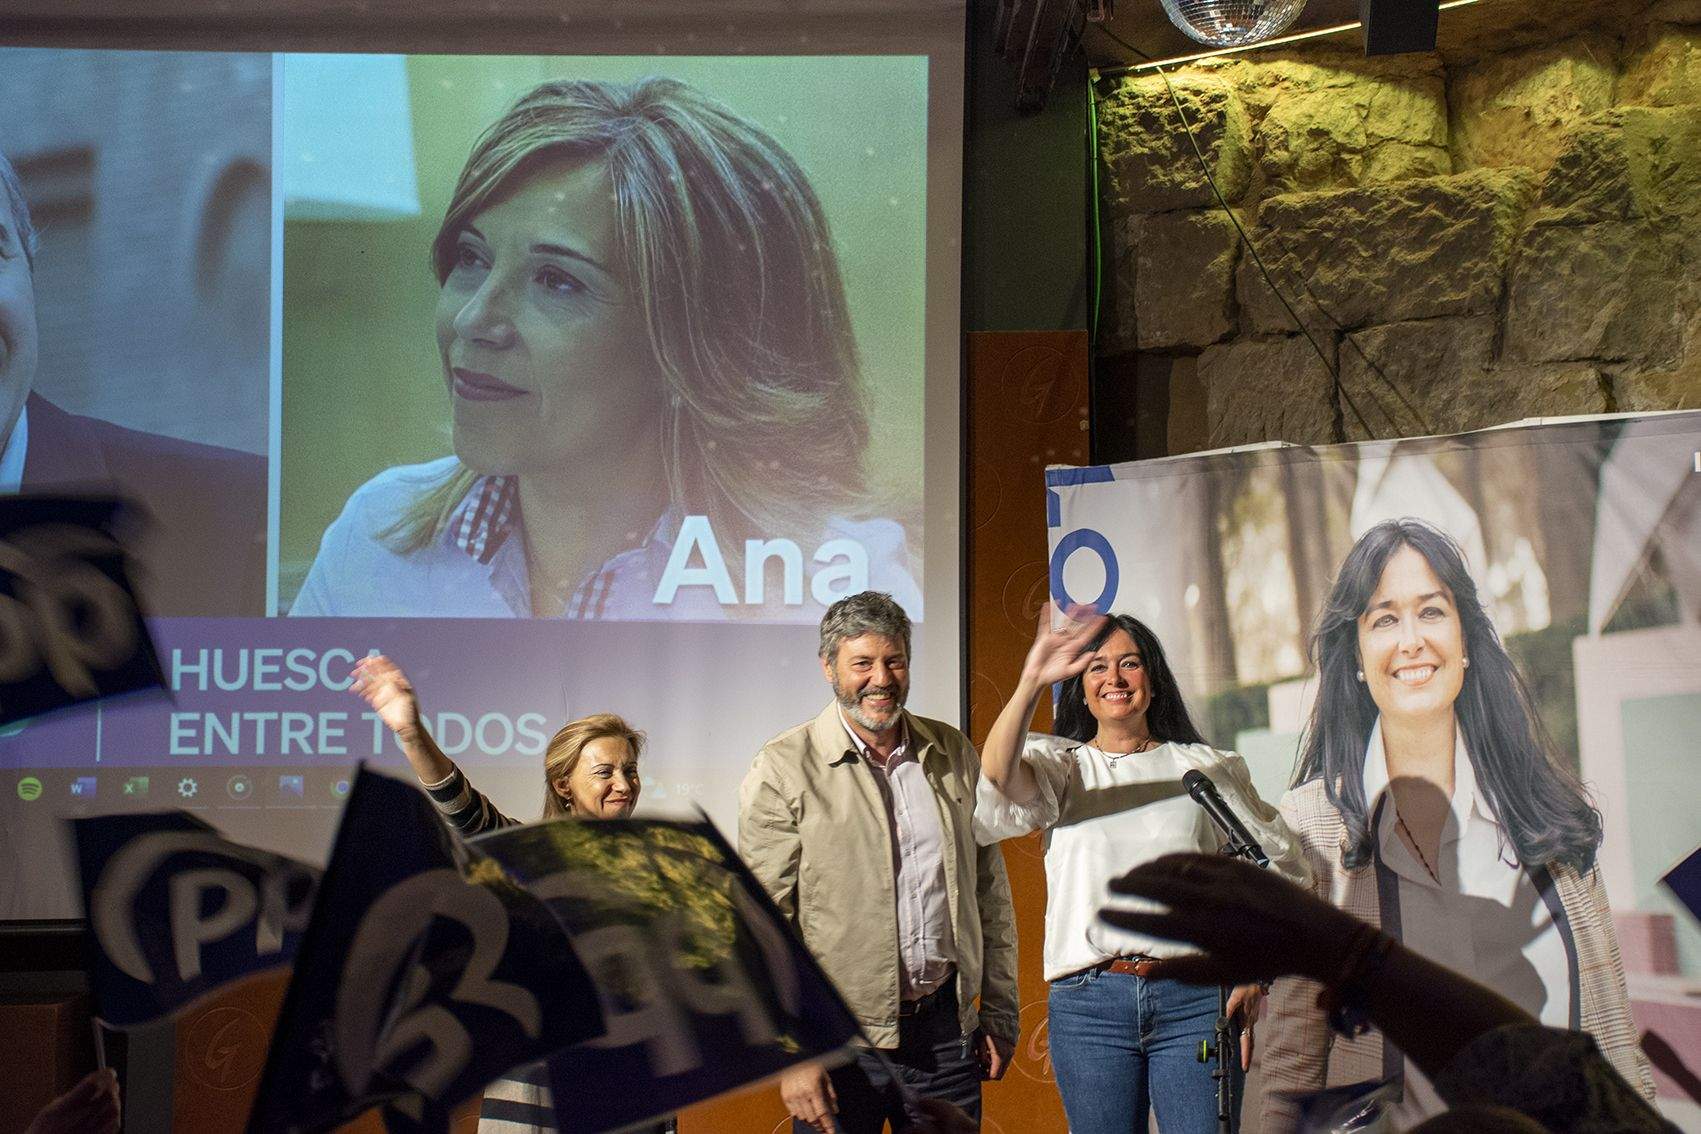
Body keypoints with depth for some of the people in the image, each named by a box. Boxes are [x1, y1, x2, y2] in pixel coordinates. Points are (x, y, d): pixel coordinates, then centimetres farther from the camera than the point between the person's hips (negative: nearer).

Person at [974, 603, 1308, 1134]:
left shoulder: (1205, 767, 14)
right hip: (1088, 1002, 0)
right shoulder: (1061, 766, 12)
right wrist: (1031, 682, -26)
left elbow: (1279, 865, 15)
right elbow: (998, 777, -12)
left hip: (1195, 996, 0)